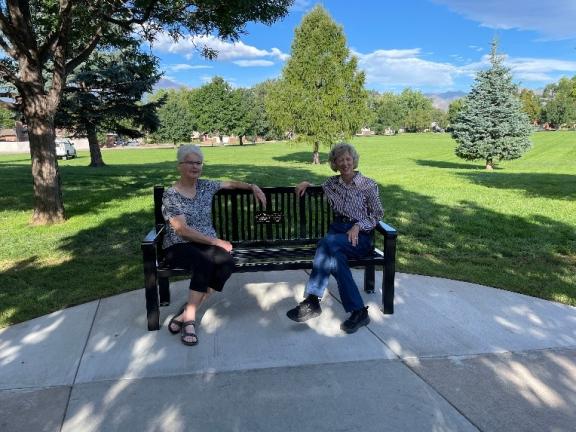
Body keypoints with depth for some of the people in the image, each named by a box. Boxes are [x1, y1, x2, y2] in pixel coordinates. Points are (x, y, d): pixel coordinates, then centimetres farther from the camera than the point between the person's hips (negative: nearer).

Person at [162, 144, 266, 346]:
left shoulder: (205, 186, 10)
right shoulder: (170, 195, -7)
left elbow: (231, 184, 27)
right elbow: (182, 230, -16)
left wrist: (252, 187, 10)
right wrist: (215, 241, -19)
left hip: (207, 244, 5)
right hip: (179, 246, -5)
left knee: (227, 262, -29)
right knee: (204, 261, -38)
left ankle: (186, 312, -23)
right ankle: (189, 318, -26)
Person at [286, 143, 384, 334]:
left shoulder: (368, 185, 5)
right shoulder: (332, 183, 16)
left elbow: (377, 214, 5)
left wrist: (358, 226, -13)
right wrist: (307, 183, 14)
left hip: (360, 234, -3)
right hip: (337, 229, 3)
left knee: (328, 242, -36)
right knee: (335, 255, -36)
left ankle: (313, 300, -32)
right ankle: (358, 311, -36)